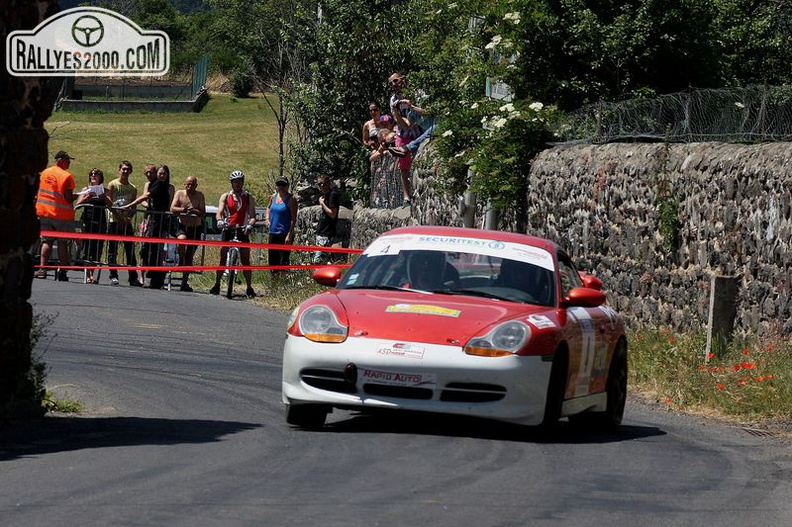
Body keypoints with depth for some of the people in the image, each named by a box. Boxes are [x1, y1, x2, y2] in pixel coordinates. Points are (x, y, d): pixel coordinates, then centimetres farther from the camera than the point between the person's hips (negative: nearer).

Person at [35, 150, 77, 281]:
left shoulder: (44, 173, 7)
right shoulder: (66, 176, -11)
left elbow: (37, 193, 14)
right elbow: (68, 198, -15)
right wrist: (78, 195, 2)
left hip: (44, 213, 4)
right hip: (62, 214, -4)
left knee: (46, 241, 5)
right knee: (63, 243, 4)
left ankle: (42, 269, -8)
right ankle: (62, 272, 4)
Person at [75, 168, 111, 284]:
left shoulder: (104, 191, 11)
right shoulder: (86, 190, 12)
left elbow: (110, 204, -2)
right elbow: (78, 203, 2)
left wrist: (104, 197, -20)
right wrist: (87, 197, -15)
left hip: (100, 222, 1)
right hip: (87, 221, -1)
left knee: (97, 248, -2)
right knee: (87, 247, -6)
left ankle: (92, 273, 6)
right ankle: (87, 274, -5)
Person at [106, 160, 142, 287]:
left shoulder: (133, 189, 12)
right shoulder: (113, 185, 1)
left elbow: (134, 207, 7)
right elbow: (109, 203, -8)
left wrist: (128, 217, -13)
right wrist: (119, 216, -18)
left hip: (127, 223, 3)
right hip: (114, 221, -3)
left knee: (130, 251, 1)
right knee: (112, 251, -1)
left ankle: (133, 278, 2)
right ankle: (113, 276, 4)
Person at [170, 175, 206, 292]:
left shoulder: (199, 196, -3)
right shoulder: (179, 194, 0)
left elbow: (203, 213, -9)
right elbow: (172, 209, -9)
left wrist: (195, 211, -30)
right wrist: (183, 209, -28)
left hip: (196, 228, 1)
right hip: (182, 226, -1)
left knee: (189, 255, 4)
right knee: (182, 239, -35)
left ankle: (185, 282, 13)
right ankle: (181, 260, -9)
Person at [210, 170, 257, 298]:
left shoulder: (249, 198, 6)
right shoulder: (225, 197, 7)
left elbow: (252, 216, -2)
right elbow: (219, 212, -5)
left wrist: (250, 225, -24)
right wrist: (220, 221, -28)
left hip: (242, 231, 0)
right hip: (228, 230, 0)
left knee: (246, 261, -4)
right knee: (222, 259, -3)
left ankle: (249, 288, -1)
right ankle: (217, 285, 4)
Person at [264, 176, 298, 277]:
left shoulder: (291, 199, -8)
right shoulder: (273, 197, 10)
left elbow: (293, 219, -11)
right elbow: (268, 208, 31)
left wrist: (290, 235, -18)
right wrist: (267, 218, 10)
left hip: (285, 234, -7)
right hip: (273, 233, 7)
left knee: (283, 259, -7)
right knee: (272, 258, 11)